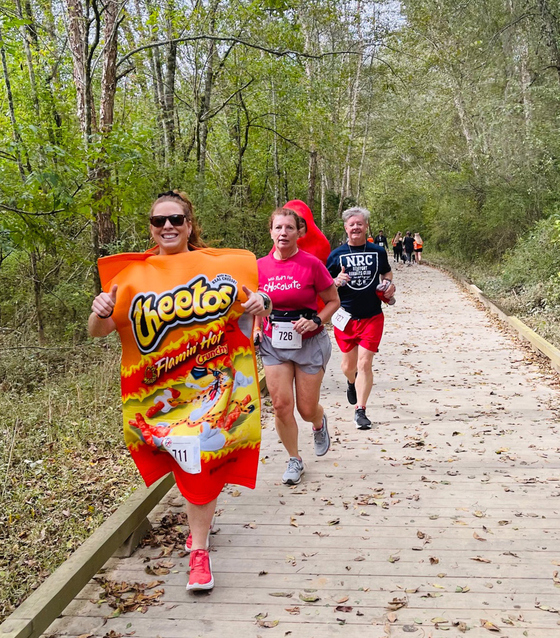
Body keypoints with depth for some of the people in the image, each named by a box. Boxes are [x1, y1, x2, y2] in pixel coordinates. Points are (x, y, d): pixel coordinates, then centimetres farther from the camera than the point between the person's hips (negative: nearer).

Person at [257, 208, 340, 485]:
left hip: (309, 343, -2)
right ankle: (294, 459, 20)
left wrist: (315, 321, -17)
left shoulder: (311, 264, -12)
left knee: (307, 409, 5)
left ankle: (320, 423, 43)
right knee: (281, 405, -2)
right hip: (274, 343, 3)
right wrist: (256, 328, -1)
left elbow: (333, 301, -2)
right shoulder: (260, 266, -2)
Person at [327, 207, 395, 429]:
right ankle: (351, 382, 49)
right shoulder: (337, 255, -1)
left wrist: (389, 284, 1)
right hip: (346, 317, 0)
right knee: (349, 365, 13)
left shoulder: (378, 251, 4)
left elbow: (386, 272, 23)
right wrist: (336, 282, -20)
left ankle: (360, 411, 1)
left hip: (372, 317, 0)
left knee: (365, 364, -8)